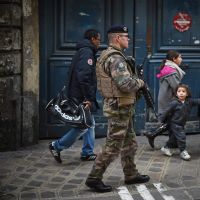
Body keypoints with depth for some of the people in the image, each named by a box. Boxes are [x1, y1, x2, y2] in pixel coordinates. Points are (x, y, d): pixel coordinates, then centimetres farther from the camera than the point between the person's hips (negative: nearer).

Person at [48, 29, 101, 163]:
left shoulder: (82, 51, 19)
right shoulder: (87, 52, -14)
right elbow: (84, 76, -25)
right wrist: (89, 98, -24)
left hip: (79, 96, 11)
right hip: (82, 97, -11)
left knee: (90, 124, 15)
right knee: (84, 126, -6)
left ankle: (88, 153, 19)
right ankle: (57, 146, 1)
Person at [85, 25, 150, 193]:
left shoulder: (108, 55, 14)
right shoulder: (115, 58, -19)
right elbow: (126, 84, -28)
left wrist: (134, 79, 9)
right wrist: (140, 82, -9)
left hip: (122, 108, 10)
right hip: (119, 109, -10)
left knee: (129, 144, 18)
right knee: (113, 147, -4)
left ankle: (131, 175, 28)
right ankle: (94, 178, 3)